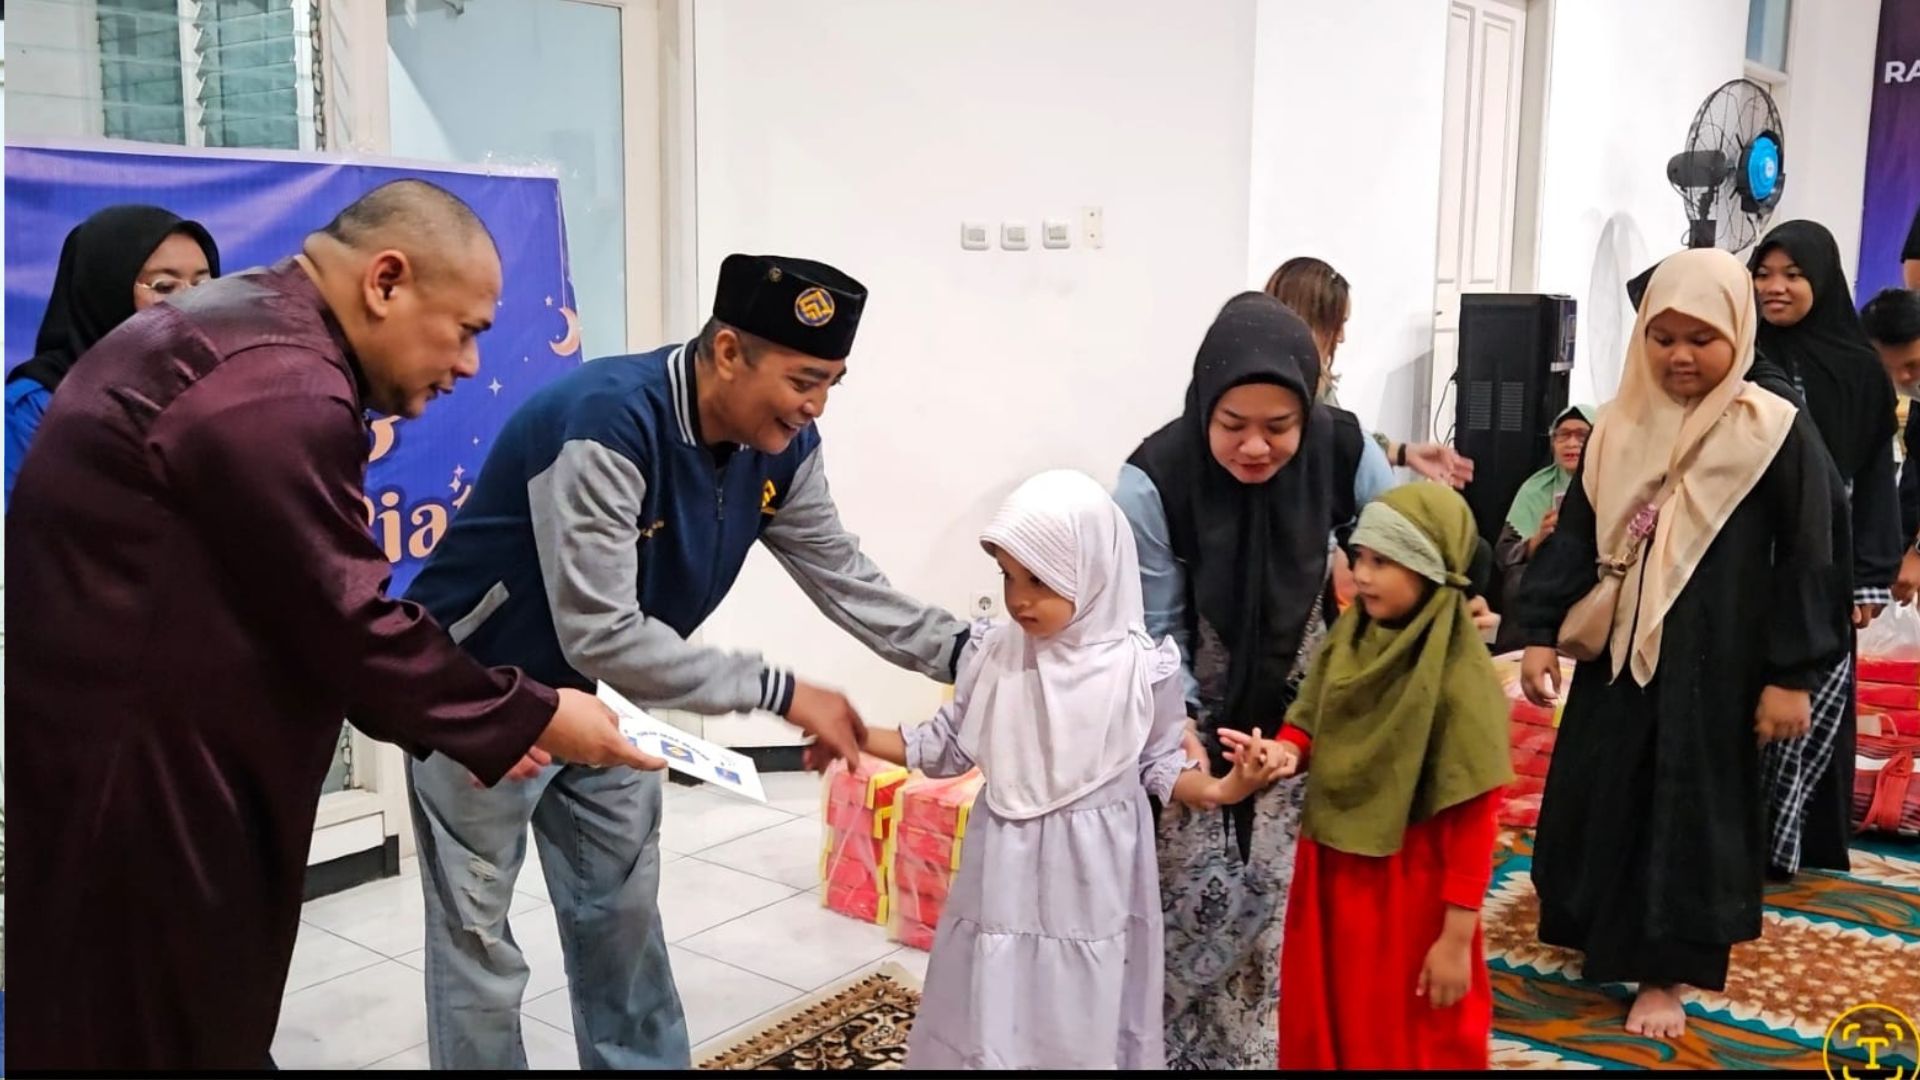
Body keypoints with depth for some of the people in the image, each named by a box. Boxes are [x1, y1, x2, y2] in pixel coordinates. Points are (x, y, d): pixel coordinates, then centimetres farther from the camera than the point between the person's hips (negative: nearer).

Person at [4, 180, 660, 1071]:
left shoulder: (247, 331, 11)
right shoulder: (281, 390, -23)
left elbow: (317, 608, 12)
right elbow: (351, 623, -19)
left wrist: (480, 724, 10)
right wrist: (526, 719, -7)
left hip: (126, 728, 10)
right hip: (125, 770, -10)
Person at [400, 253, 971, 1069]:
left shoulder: (780, 447, -12)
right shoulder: (607, 425, -35)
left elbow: (843, 578, -3)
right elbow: (600, 635, -37)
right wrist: (780, 693, -35)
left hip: (596, 696, 7)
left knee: (623, 913, 18)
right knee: (479, 940, 5)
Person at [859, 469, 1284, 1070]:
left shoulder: (1140, 668, -12)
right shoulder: (992, 654, -5)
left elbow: (1160, 766, -2)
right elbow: (951, 746, 6)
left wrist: (1221, 789, -19)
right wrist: (855, 736, -1)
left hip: (1093, 880, -2)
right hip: (1006, 871, 2)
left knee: (1082, 1029, 13)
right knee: (989, 1027, 13)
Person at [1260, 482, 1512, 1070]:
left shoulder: (1460, 677, -21)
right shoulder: (1347, 638, -3)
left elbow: (1472, 819, -17)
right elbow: (1310, 724, 9)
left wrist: (1457, 938, -14)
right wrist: (1286, 752, -15)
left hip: (1406, 889, -6)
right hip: (1329, 871, 6)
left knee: (1403, 1040, 15)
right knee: (1320, 1026, 22)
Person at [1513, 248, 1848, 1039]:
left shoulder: (1778, 433, -7)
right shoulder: (1619, 428, 4)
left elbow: (1807, 561, -7)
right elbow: (1575, 537, 6)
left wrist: (1792, 675, -9)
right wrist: (1540, 633, 0)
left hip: (1715, 663, -4)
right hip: (1617, 653, 4)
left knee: (1692, 810, 5)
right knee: (1597, 797, 11)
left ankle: (1665, 970, 19)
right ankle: (1601, 931, 32)